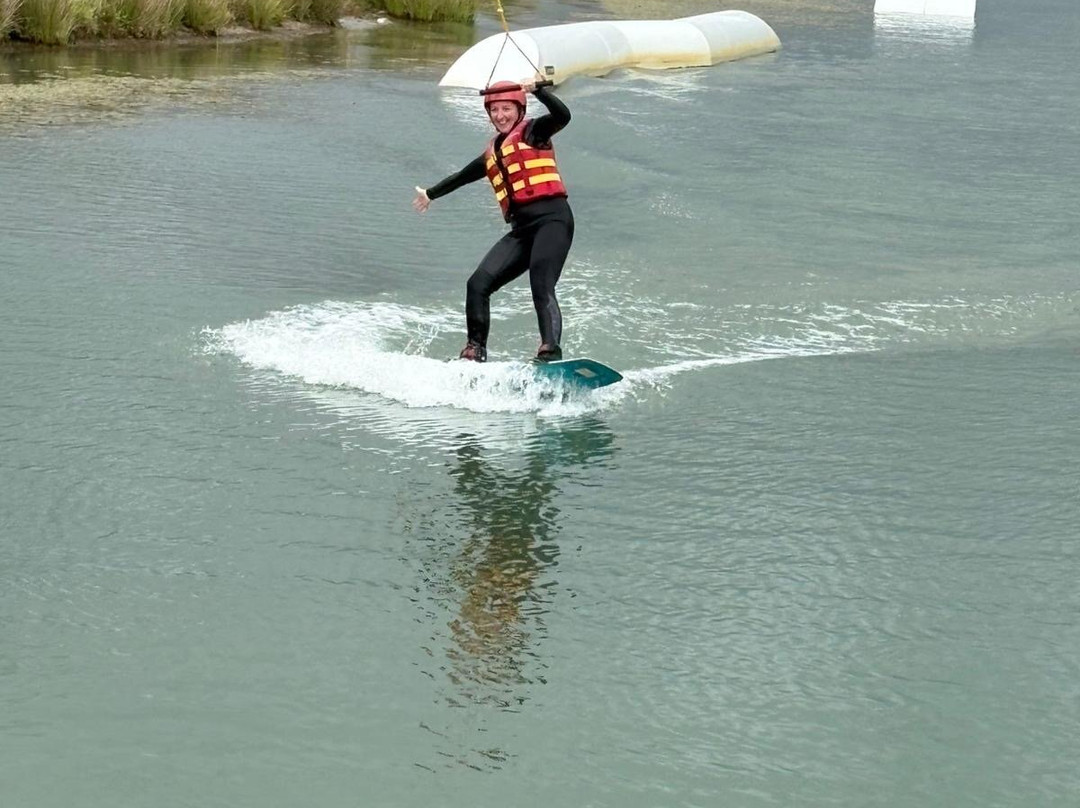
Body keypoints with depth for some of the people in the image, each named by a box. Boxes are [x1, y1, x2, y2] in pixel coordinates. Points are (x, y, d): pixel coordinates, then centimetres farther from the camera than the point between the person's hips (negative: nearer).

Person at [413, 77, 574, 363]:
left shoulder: (532, 131, 6)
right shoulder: (492, 153, 25)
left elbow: (562, 116, -14)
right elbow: (463, 176, 43)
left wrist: (538, 89, -26)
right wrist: (431, 194, 57)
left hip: (551, 219, -7)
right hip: (521, 229, 7)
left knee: (542, 289, -25)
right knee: (478, 284, -4)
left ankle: (551, 354, -37)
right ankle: (475, 350, 3)